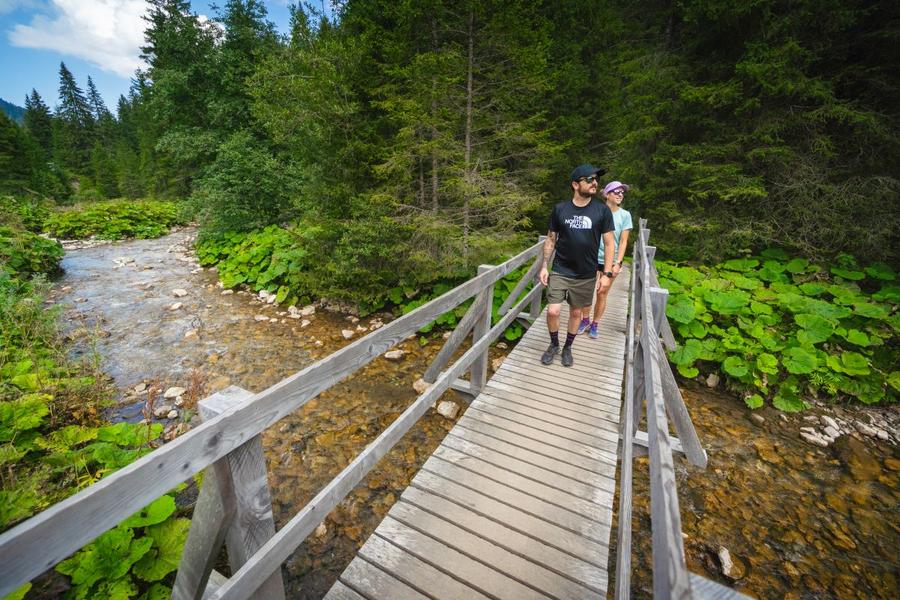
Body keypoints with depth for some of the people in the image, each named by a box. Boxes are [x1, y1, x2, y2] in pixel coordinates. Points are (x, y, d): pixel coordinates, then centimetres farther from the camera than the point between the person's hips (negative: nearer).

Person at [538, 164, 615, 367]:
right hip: (560, 271, 0)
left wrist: (607, 273, -5)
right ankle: (554, 344, 21)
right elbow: (551, 239, 4)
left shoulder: (602, 210, -3)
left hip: (586, 275, 1)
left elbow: (609, 243, 0)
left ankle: (567, 347, 33)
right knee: (553, 311, -7)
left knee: (576, 312, 11)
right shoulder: (560, 209, -3)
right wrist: (544, 266, -1)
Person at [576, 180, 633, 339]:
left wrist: (618, 263, -10)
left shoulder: (625, 215, -3)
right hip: (592, 258, 0)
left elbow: (623, 241, -3)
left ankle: (594, 324, 24)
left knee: (602, 295, 8)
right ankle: (585, 320, 27)